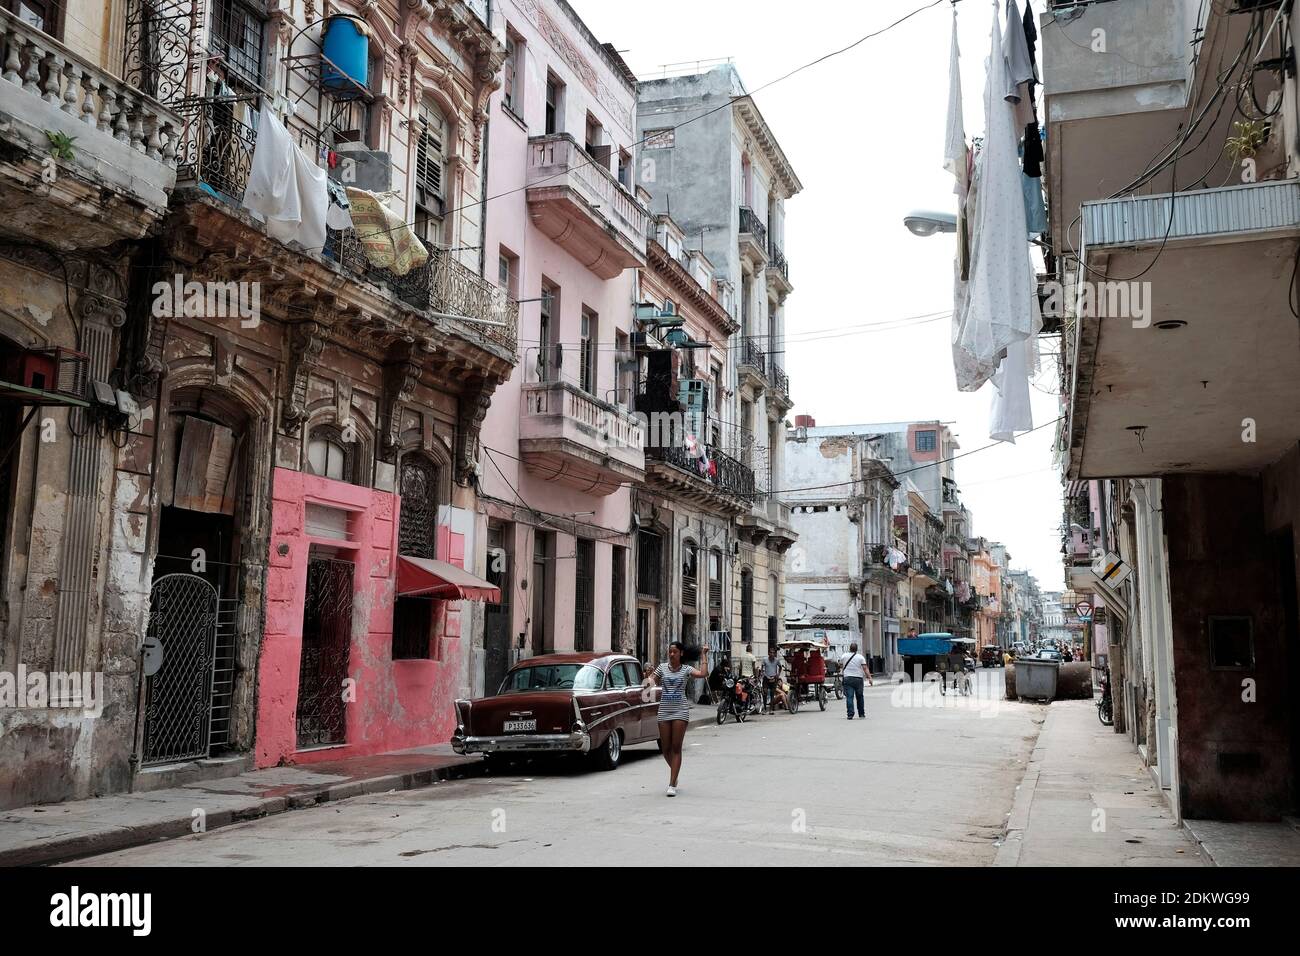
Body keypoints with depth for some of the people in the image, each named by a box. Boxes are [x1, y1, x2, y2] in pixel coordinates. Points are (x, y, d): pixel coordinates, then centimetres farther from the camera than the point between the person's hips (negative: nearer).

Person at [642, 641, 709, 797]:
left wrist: (704, 655, -8)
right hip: (664, 710, 3)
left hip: (680, 711, -3)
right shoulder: (662, 668, 9)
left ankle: (672, 784, -5)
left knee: (676, 748, -6)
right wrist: (647, 681, -16)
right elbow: (650, 679, 7)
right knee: (665, 748, 6)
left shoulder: (686, 669, 2)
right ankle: (675, 774, 34)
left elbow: (703, 673, -12)